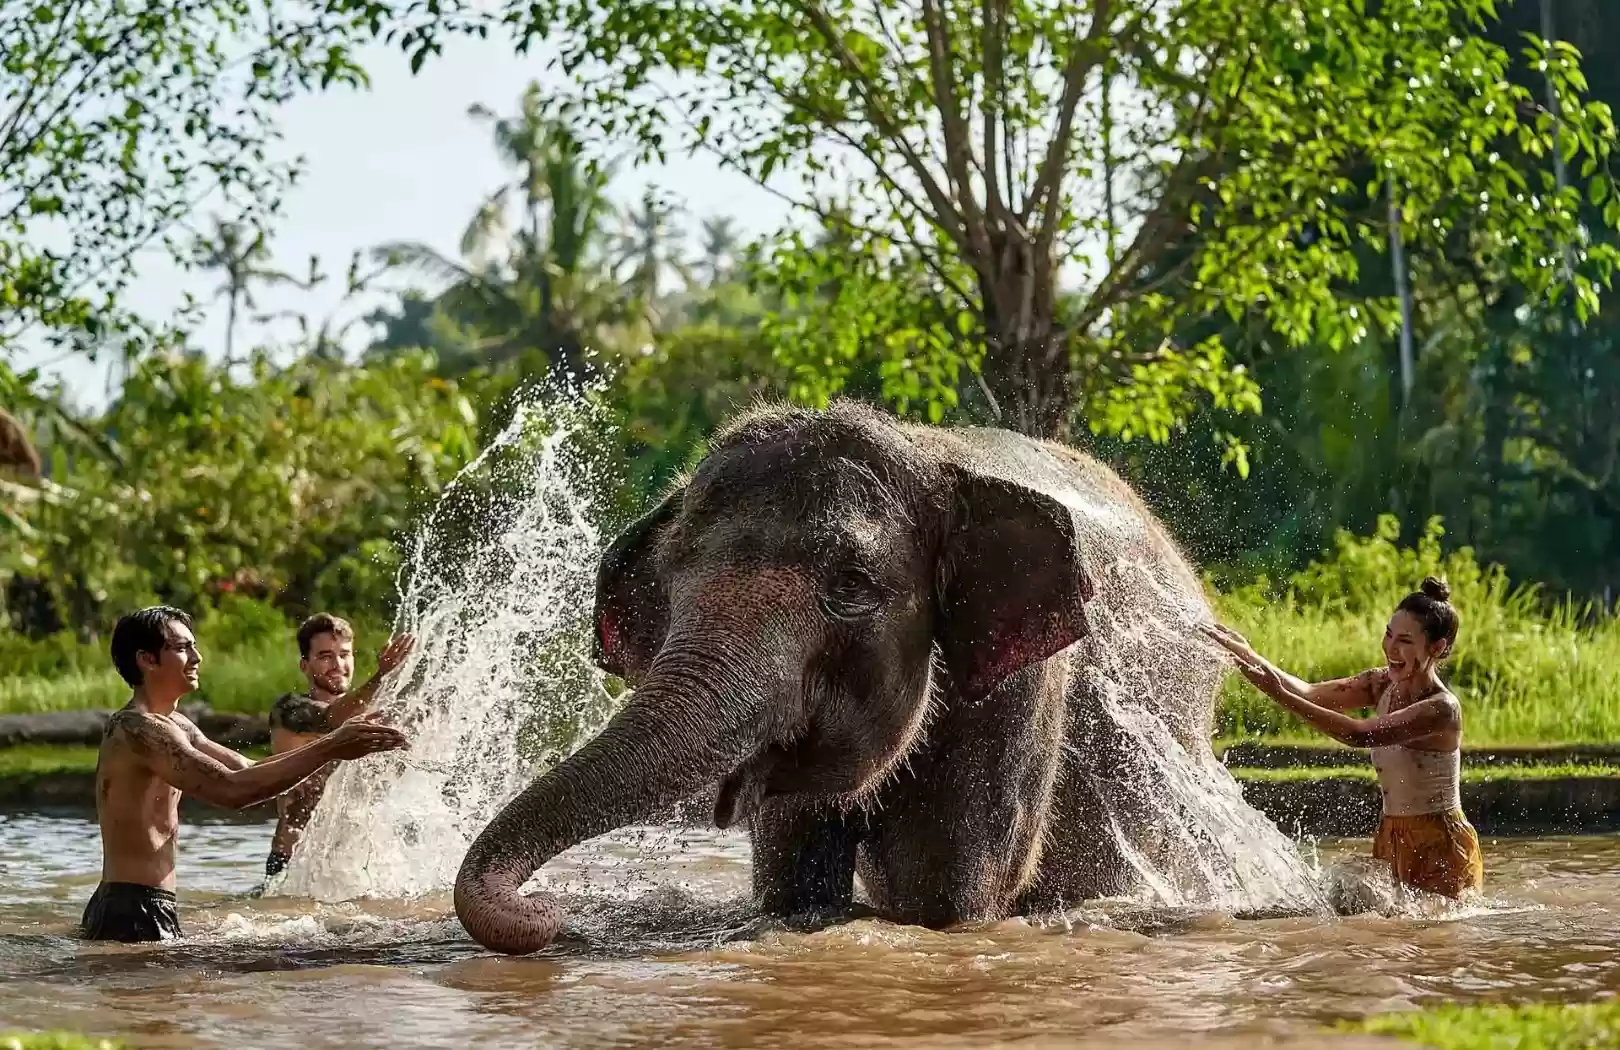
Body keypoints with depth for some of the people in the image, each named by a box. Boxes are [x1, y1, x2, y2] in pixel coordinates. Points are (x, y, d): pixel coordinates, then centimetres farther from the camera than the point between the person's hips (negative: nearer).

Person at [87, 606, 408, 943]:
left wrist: (338, 741, 7)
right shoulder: (136, 728, -18)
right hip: (131, 914, -10)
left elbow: (249, 771, 19)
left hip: (153, 910, 10)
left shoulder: (173, 725, 16)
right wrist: (330, 749, -26)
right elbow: (231, 789, -28)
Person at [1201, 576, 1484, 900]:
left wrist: (1280, 695, -37)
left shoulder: (1442, 709, -23)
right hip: (1393, 837, 7)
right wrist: (1249, 656, -17)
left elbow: (1360, 734, -32)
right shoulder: (1383, 684, 2)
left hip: (1439, 844, -7)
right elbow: (1311, 693, -4)